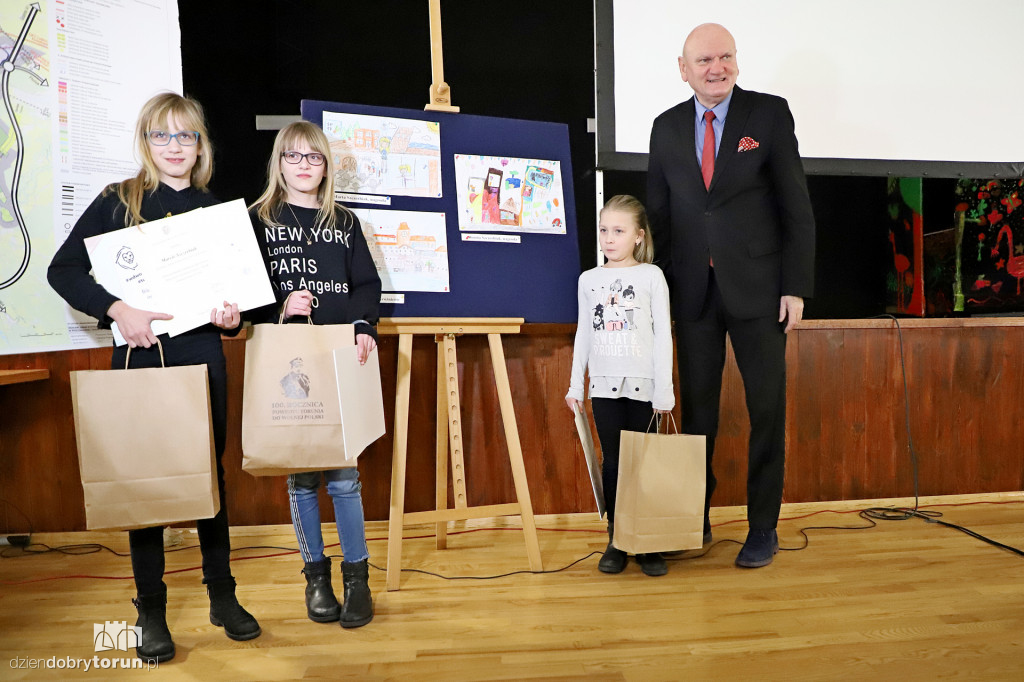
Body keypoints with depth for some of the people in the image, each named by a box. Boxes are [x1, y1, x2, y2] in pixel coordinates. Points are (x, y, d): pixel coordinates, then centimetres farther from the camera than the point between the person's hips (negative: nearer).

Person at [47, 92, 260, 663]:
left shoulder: (215, 209, 10)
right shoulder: (117, 201, 3)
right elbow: (63, 268, -2)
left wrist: (232, 314, -8)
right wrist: (116, 309, -17)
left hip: (201, 351, 2)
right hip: (139, 353, -2)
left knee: (211, 472, 9)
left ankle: (222, 595, 23)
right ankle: (151, 611, 19)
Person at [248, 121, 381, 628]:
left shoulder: (344, 222, 13)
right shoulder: (259, 220, 7)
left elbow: (368, 284, 7)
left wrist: (364, 327, -11)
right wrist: (280, 306, -16)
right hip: (285, 360, 0)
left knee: (343, 473, 0)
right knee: (300, 473, 6)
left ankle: (356, 576, 14)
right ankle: (316, 574, 22)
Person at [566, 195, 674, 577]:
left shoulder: (651, 276, 1)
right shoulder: (589, 279, 9)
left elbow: (663, 333, -2)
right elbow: (584, 334, 12)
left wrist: (664, 389, -7)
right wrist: (575, 385, 9)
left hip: (642, 385, -2)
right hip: (604, 386, 2)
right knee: (611, 462, 5)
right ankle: (616, 541, 15)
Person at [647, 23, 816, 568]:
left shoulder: (770, 114, 0)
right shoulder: (667, 127, 9)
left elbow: (797, 208, -2)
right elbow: (659, 215, 11)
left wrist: (796, 287, -8)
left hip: (756, 288, -2)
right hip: (692, 292, 3)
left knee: (767, 409, 4)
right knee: (696, 409, 9)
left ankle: (763, 528, 18)